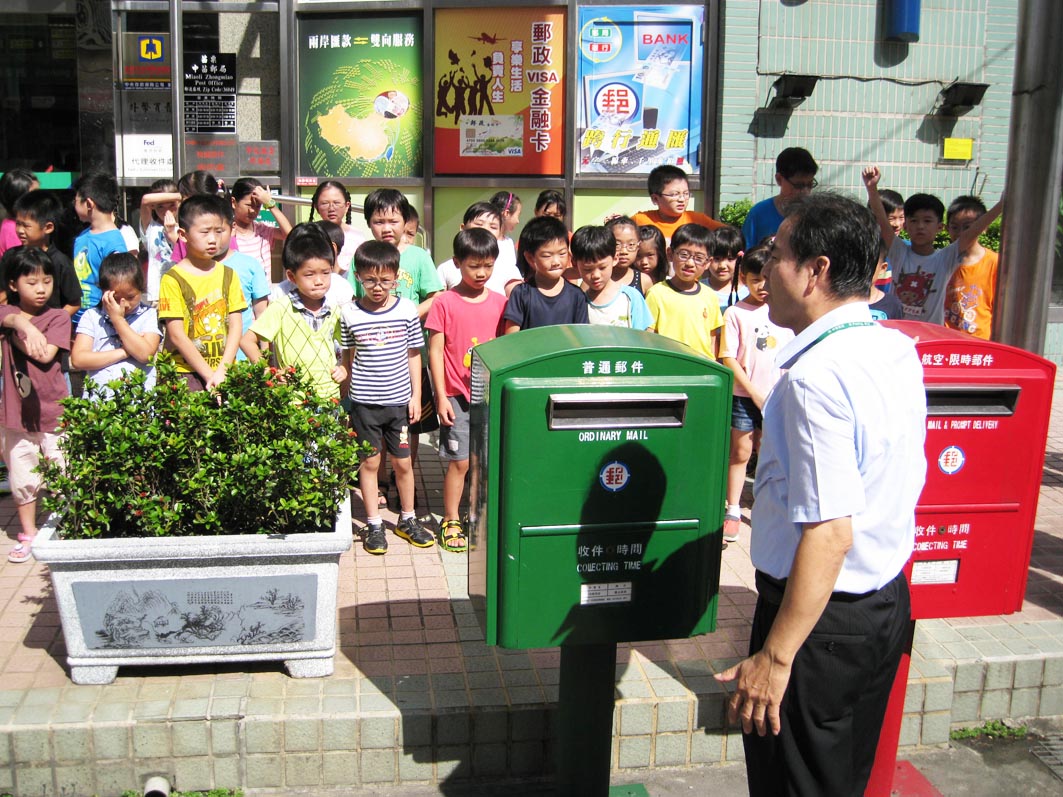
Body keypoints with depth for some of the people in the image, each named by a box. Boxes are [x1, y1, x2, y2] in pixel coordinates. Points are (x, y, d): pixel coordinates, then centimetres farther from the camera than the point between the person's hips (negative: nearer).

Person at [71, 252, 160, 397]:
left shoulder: (148, 315, 8)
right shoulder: (92, 316, 11)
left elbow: (145, 354, -8)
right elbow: (78, 359, 0)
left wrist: (118, 319, -4)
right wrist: (123, 352, -4)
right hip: (99, 395, 1)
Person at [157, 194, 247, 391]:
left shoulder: (227, 275, 11)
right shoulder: (173, 279, -2)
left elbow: (236, 326, 5)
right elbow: (176, 335, -7)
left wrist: (221, 371, -7)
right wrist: (209, 375, -10)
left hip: (226, 372, 3)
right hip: (187, 373, -3)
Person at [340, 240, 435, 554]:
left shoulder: (407, 309, -2)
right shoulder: (350, 313, -4)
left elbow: (414, 354, 4)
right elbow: (348, 357, 5)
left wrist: (416, 395, 2)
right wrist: (346, 393, 3)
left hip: (400, 399, 1)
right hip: (364, 401, -1)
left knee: (403, 462, 10)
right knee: (369, 462, 7)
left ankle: (407, 520, 27)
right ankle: (374, 524, 19)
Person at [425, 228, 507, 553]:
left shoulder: (500, 302, 5)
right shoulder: (445, 303, -4)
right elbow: (435, 351, -3)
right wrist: (441, 396, -6)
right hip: (458, 395, -3)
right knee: (459, 461, 0)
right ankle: (451, 521, 14)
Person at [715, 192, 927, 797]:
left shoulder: (817, 376, -26)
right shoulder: (899, 349, 2)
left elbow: (829, 533, -29)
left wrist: (775, 657, -25)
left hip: (823, 618, -9)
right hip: (888, 602, 9)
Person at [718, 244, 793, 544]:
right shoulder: (735, 313, -6)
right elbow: (728, 358, -8)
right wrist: (754, 391, -11)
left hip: (775, 397, 3)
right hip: (744, 396, -3)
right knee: (740, 452, 4)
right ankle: (733, 511, 15)